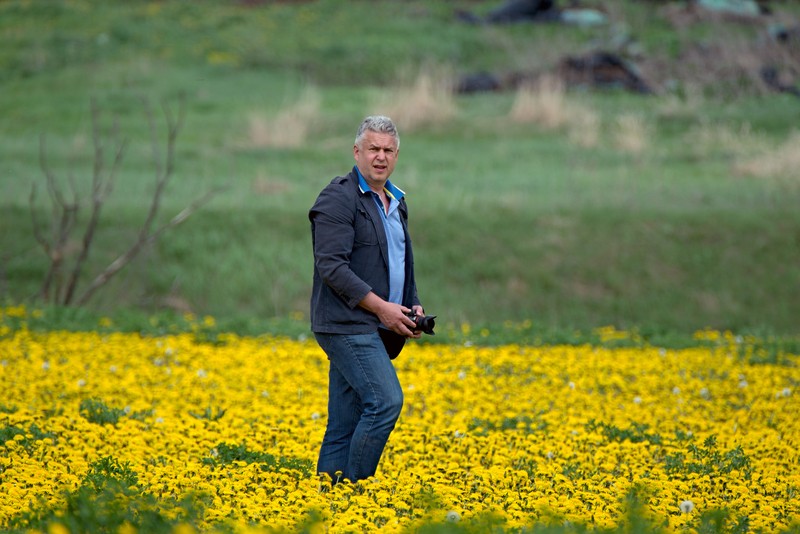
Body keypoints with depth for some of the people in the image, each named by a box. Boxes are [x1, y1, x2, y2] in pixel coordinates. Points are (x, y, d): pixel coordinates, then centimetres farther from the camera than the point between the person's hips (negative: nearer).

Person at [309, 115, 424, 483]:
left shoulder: (395, 203, 20)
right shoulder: (339, 198, -9)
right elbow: (331, 265, -17)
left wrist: (412, 306, 9)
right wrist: (380, 306, -20)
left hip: (373, 329, 9)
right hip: (348, 324, -8)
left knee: (344, 427, 6)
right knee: (386, 401, -20)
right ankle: (353, 487, -14)